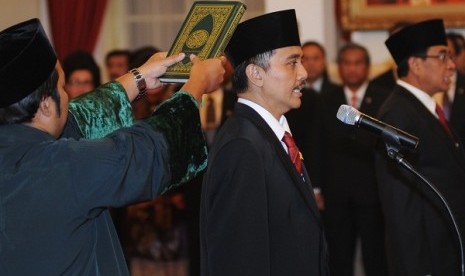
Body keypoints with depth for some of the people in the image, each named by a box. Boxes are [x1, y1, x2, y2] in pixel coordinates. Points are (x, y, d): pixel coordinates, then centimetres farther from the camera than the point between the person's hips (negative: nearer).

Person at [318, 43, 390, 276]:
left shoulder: (384, 100, 0)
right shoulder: (327, 102, 9)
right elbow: (321, 149, 7)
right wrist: (319, 188, 2)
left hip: (373, 193, -2)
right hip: (336, 195, 3)